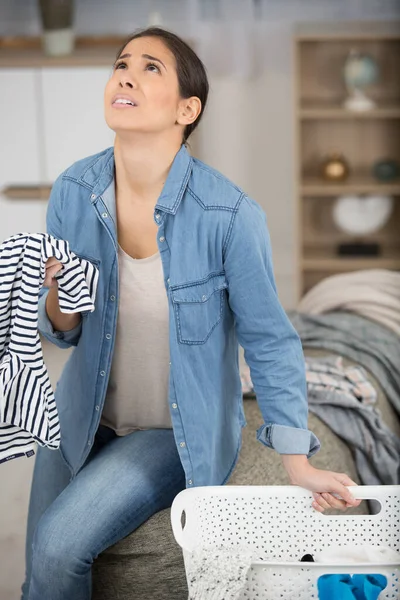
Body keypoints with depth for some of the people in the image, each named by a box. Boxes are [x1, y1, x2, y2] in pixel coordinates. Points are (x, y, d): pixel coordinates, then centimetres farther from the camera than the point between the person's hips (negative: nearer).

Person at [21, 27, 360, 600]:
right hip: (86, 419, 5)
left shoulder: (230, 215, -25)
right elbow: (63, 331, -1)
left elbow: (268, 339, -13)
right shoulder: (73, 192, -11)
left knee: (58, 547, -20)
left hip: (181, 433, -4)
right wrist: (57, 303, -25)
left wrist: (298, 462, -17)